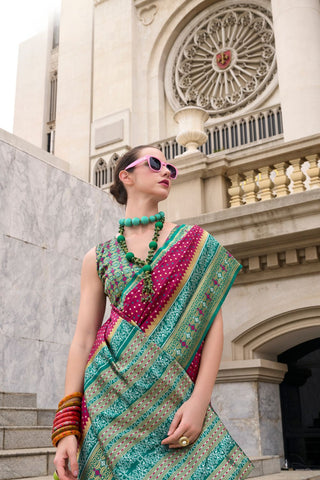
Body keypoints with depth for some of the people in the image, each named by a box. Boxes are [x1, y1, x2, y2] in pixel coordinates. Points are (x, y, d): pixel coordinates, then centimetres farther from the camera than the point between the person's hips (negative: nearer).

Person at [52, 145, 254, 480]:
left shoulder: (196, 242, 6)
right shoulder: (98, 258, 9)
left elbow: (213, 325, 0)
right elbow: (83, 340, 5)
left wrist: (199, 400, -11)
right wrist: (67, 426, -2)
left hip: (177, 403, 0)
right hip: (110, 401, 1)